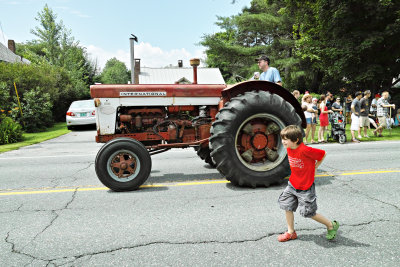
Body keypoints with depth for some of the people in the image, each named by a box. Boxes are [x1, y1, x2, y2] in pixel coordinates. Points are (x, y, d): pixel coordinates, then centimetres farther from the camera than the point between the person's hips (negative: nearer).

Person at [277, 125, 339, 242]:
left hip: (305, 187, -8)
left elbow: (323, 154, -15)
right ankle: (291, 232, 26)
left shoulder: (305, 150, -27)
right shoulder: (289, 149, -3)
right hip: (292, 184, 8)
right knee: (287, 206, 10)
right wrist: (298, 170, 9)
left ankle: (331, 225, 26)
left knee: (308, 212, 3)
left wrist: (314, 167, -7)